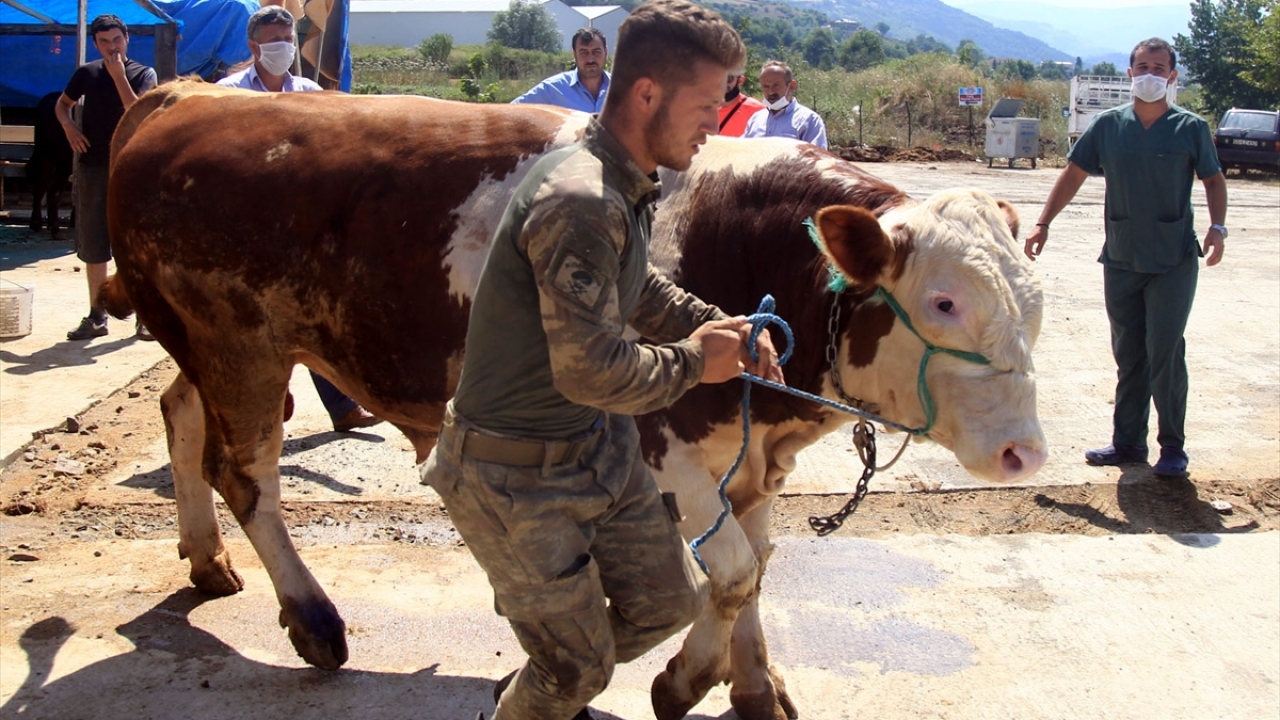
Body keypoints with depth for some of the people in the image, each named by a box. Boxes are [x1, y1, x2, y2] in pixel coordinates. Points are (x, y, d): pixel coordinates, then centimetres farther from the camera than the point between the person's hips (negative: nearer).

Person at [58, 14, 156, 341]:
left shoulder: (143, 74, 0)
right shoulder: (87, 73, 8)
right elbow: (62, 104, 21)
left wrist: (119, 75, -16)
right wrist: (68, 125, 1)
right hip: (92, 167, 3)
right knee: (93, 245, 6)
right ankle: (96, 317, 14)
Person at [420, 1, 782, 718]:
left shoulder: (631, 185, 3)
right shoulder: (579, 202, -29)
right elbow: (590, 370, -29)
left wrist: (721, 324, 3)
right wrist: (693, 360, -13)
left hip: (599, 446, 9)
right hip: (513, 472, -9)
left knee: (670, 602, 19)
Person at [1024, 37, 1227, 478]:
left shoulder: (1191, 128, -1)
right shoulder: (1108, 125, 3)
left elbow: (1213, 179, 8)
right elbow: (1075, 173, 8)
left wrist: (1217, 228, -7)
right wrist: (1043, 223, 2)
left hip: (1174, 262, -3)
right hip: (1121, 260, 3)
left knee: (1164, 354, -5)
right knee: (1128, 356, 10)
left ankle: (1173, 447, 8)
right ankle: (1128, 442, 20)